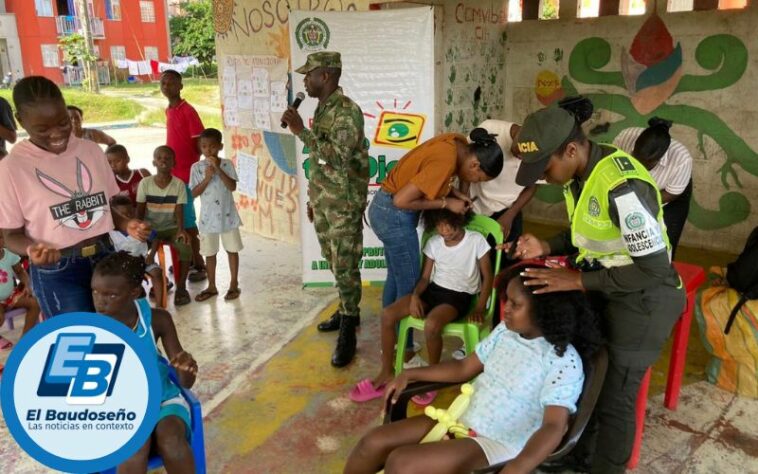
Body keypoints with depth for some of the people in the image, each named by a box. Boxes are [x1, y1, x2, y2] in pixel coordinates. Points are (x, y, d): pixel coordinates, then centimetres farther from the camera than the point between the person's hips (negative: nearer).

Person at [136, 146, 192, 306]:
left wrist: (180, 230, -27)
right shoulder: (145, 183, -4)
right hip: (150, 228, 1)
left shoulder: (179, 184, -5)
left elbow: (179, 210, -10)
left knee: (186, 250, -28)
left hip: (171, 228, 0)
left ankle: (181, 287, -7)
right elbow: (140, 211, -2)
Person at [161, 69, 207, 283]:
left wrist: (193, 168, -13)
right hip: (172, 174, 8)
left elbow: (200, 144, -14)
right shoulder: (168, 111, 12)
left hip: (186, 175, -8)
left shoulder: (188, 111, -12)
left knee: (188, 221, -4)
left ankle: (199, 265, 6)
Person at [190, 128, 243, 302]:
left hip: (227, 214, -1)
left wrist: (218, 169, -22)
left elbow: (232, 187, -15)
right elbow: (194, 193, -6)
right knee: (209, 252, 10)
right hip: (208, 216, 1)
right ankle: (212, 286, 23)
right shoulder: (197, 167, -2)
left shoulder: (227, 164, -4)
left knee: (232, 249, 7)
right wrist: (207, 178, -18)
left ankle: (234, 284, 19)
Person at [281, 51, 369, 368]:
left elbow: (338, 157, -27)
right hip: (322, 199, 9)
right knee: (333, 261, 18)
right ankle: (348, 310, 35)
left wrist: (300, 131, -25)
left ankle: (348, 332, 7)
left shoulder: (347, 111, -17)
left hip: (345, 203, -9)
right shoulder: (322, 109, 12)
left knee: (345, 266, -4)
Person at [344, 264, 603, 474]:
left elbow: (554, 428, -24)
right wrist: (410, 374, 7)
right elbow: (464, 368, 12)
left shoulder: (564, 361, -18)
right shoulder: (504, 331, 3)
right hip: (461, 417, 7)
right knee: (374, 442, -5)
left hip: (497, 444, -7)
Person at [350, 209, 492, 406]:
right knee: (388, 315, -15)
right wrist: (415, 295, -15)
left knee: (431, 325, -37)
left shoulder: (476, 241, -9)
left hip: (460, 297, -5)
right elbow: (425, 277, 6)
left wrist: (480, 307, -15)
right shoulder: (433, 243, 2)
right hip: (434, 290, 5)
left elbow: (487, 277, -4)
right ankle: (386, 373, 0)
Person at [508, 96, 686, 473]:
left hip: (641, 299, -8)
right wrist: (546, 248, -7)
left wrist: (577, 280, -25)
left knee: (614, 396, 6)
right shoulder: (578, 173, -4)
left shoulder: (622, 186, -32)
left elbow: (654, 270, -27)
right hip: (602, 288, 8)